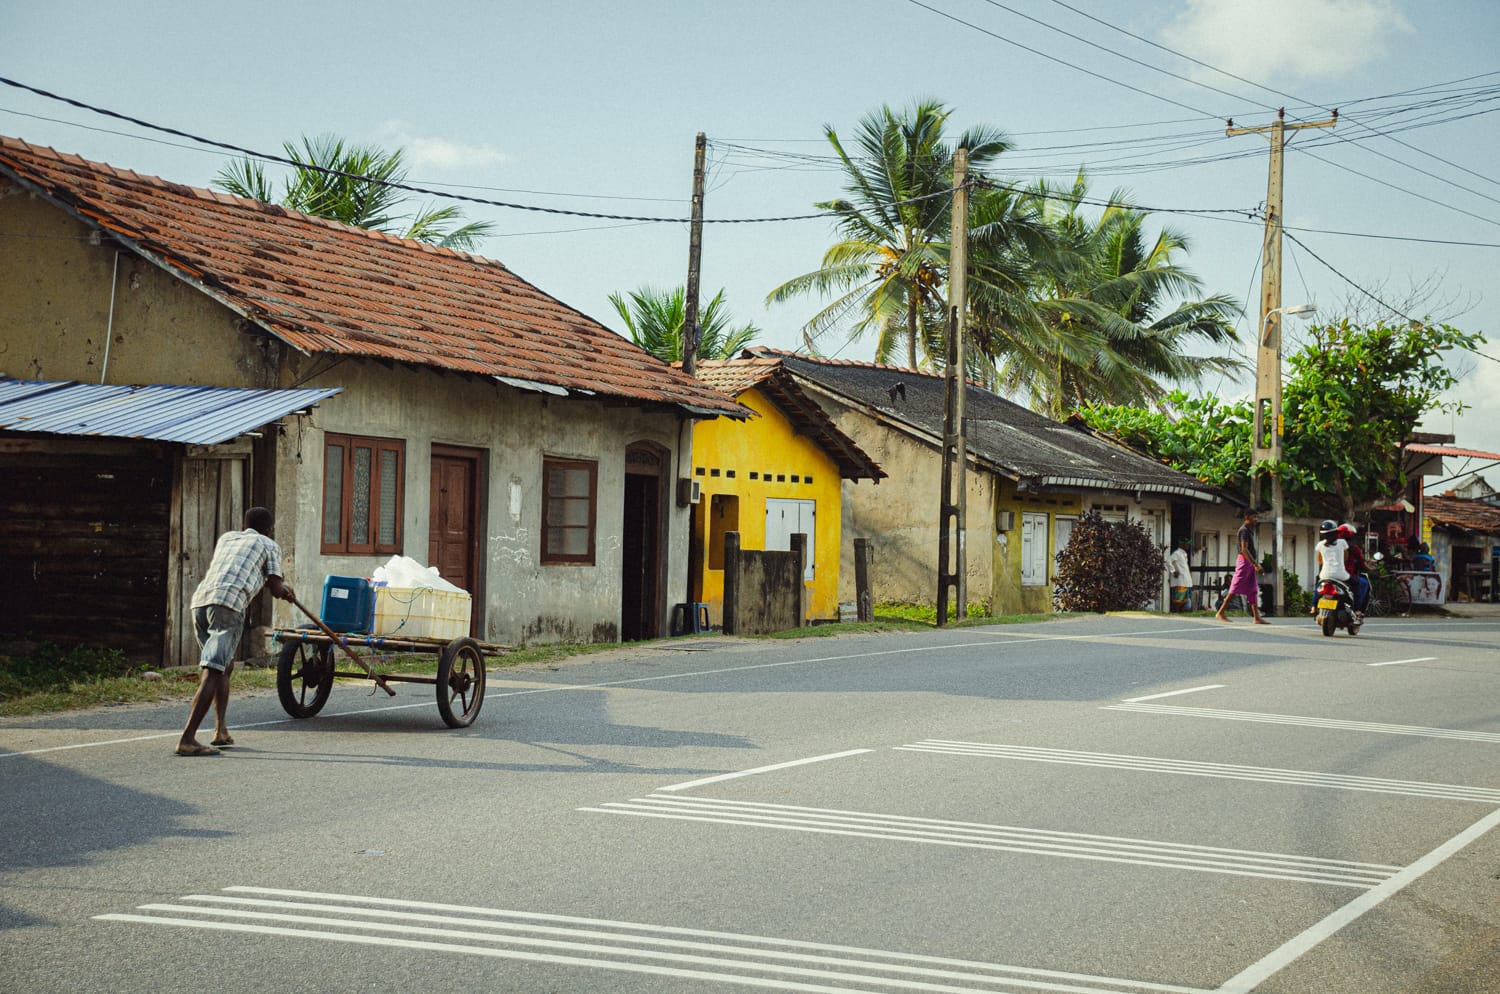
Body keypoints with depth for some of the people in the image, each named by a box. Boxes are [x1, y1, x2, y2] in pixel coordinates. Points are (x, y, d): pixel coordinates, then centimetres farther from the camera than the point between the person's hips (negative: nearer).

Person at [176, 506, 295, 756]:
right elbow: (275, 588, 11)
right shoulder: (270, 545, 17)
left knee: (225, 666, 23)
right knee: (212, 673, -12)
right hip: (229, 604, -6)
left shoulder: (226, 537, 32)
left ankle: (221, 730, 20)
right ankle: (187, 739, -22)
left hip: (200, 600, 6)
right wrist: (287, 591, 35)